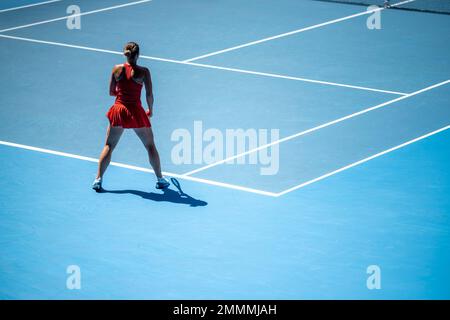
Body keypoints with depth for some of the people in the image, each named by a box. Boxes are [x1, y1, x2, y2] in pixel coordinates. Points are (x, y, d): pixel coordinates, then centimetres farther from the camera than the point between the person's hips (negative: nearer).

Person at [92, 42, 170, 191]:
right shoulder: (143, 72, -9)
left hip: (119, 110, 2)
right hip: (136, 112, -2)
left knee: (109, 146, 14)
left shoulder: (117, 69, -2)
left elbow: (111, 92, 5)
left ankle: (98, 179, 7)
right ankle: (160, 180, 19)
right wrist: (150, 110, 6)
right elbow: (149, 94, -10)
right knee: (150, 146, 14)